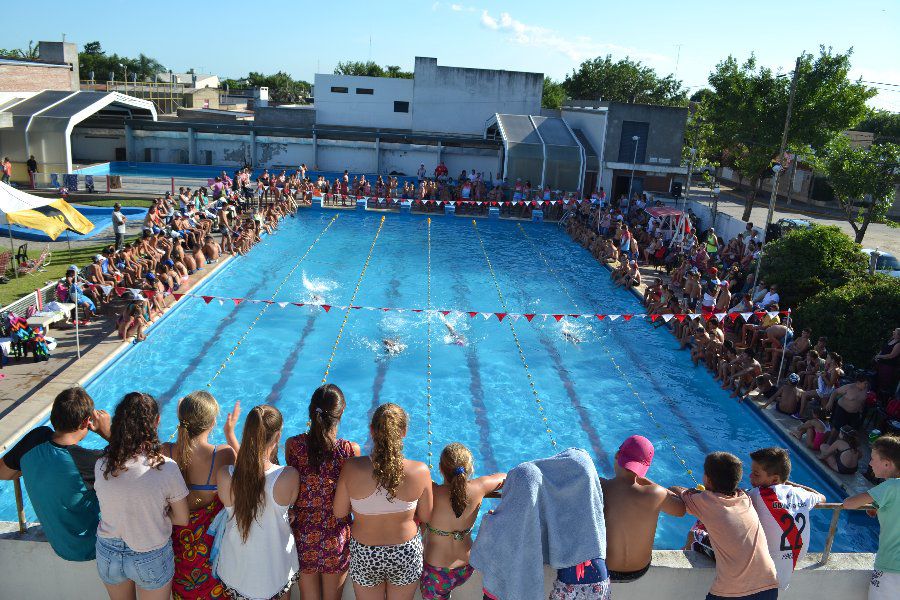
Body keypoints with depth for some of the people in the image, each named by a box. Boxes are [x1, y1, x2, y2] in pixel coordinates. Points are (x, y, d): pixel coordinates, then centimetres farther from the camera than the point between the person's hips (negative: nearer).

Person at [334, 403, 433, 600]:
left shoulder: (352, 468, -23)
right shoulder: (420, 471, -23)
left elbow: (339, 512, -10)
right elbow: (426, 517, -8)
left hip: (364, 557, 0)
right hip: (406, 555, 0)